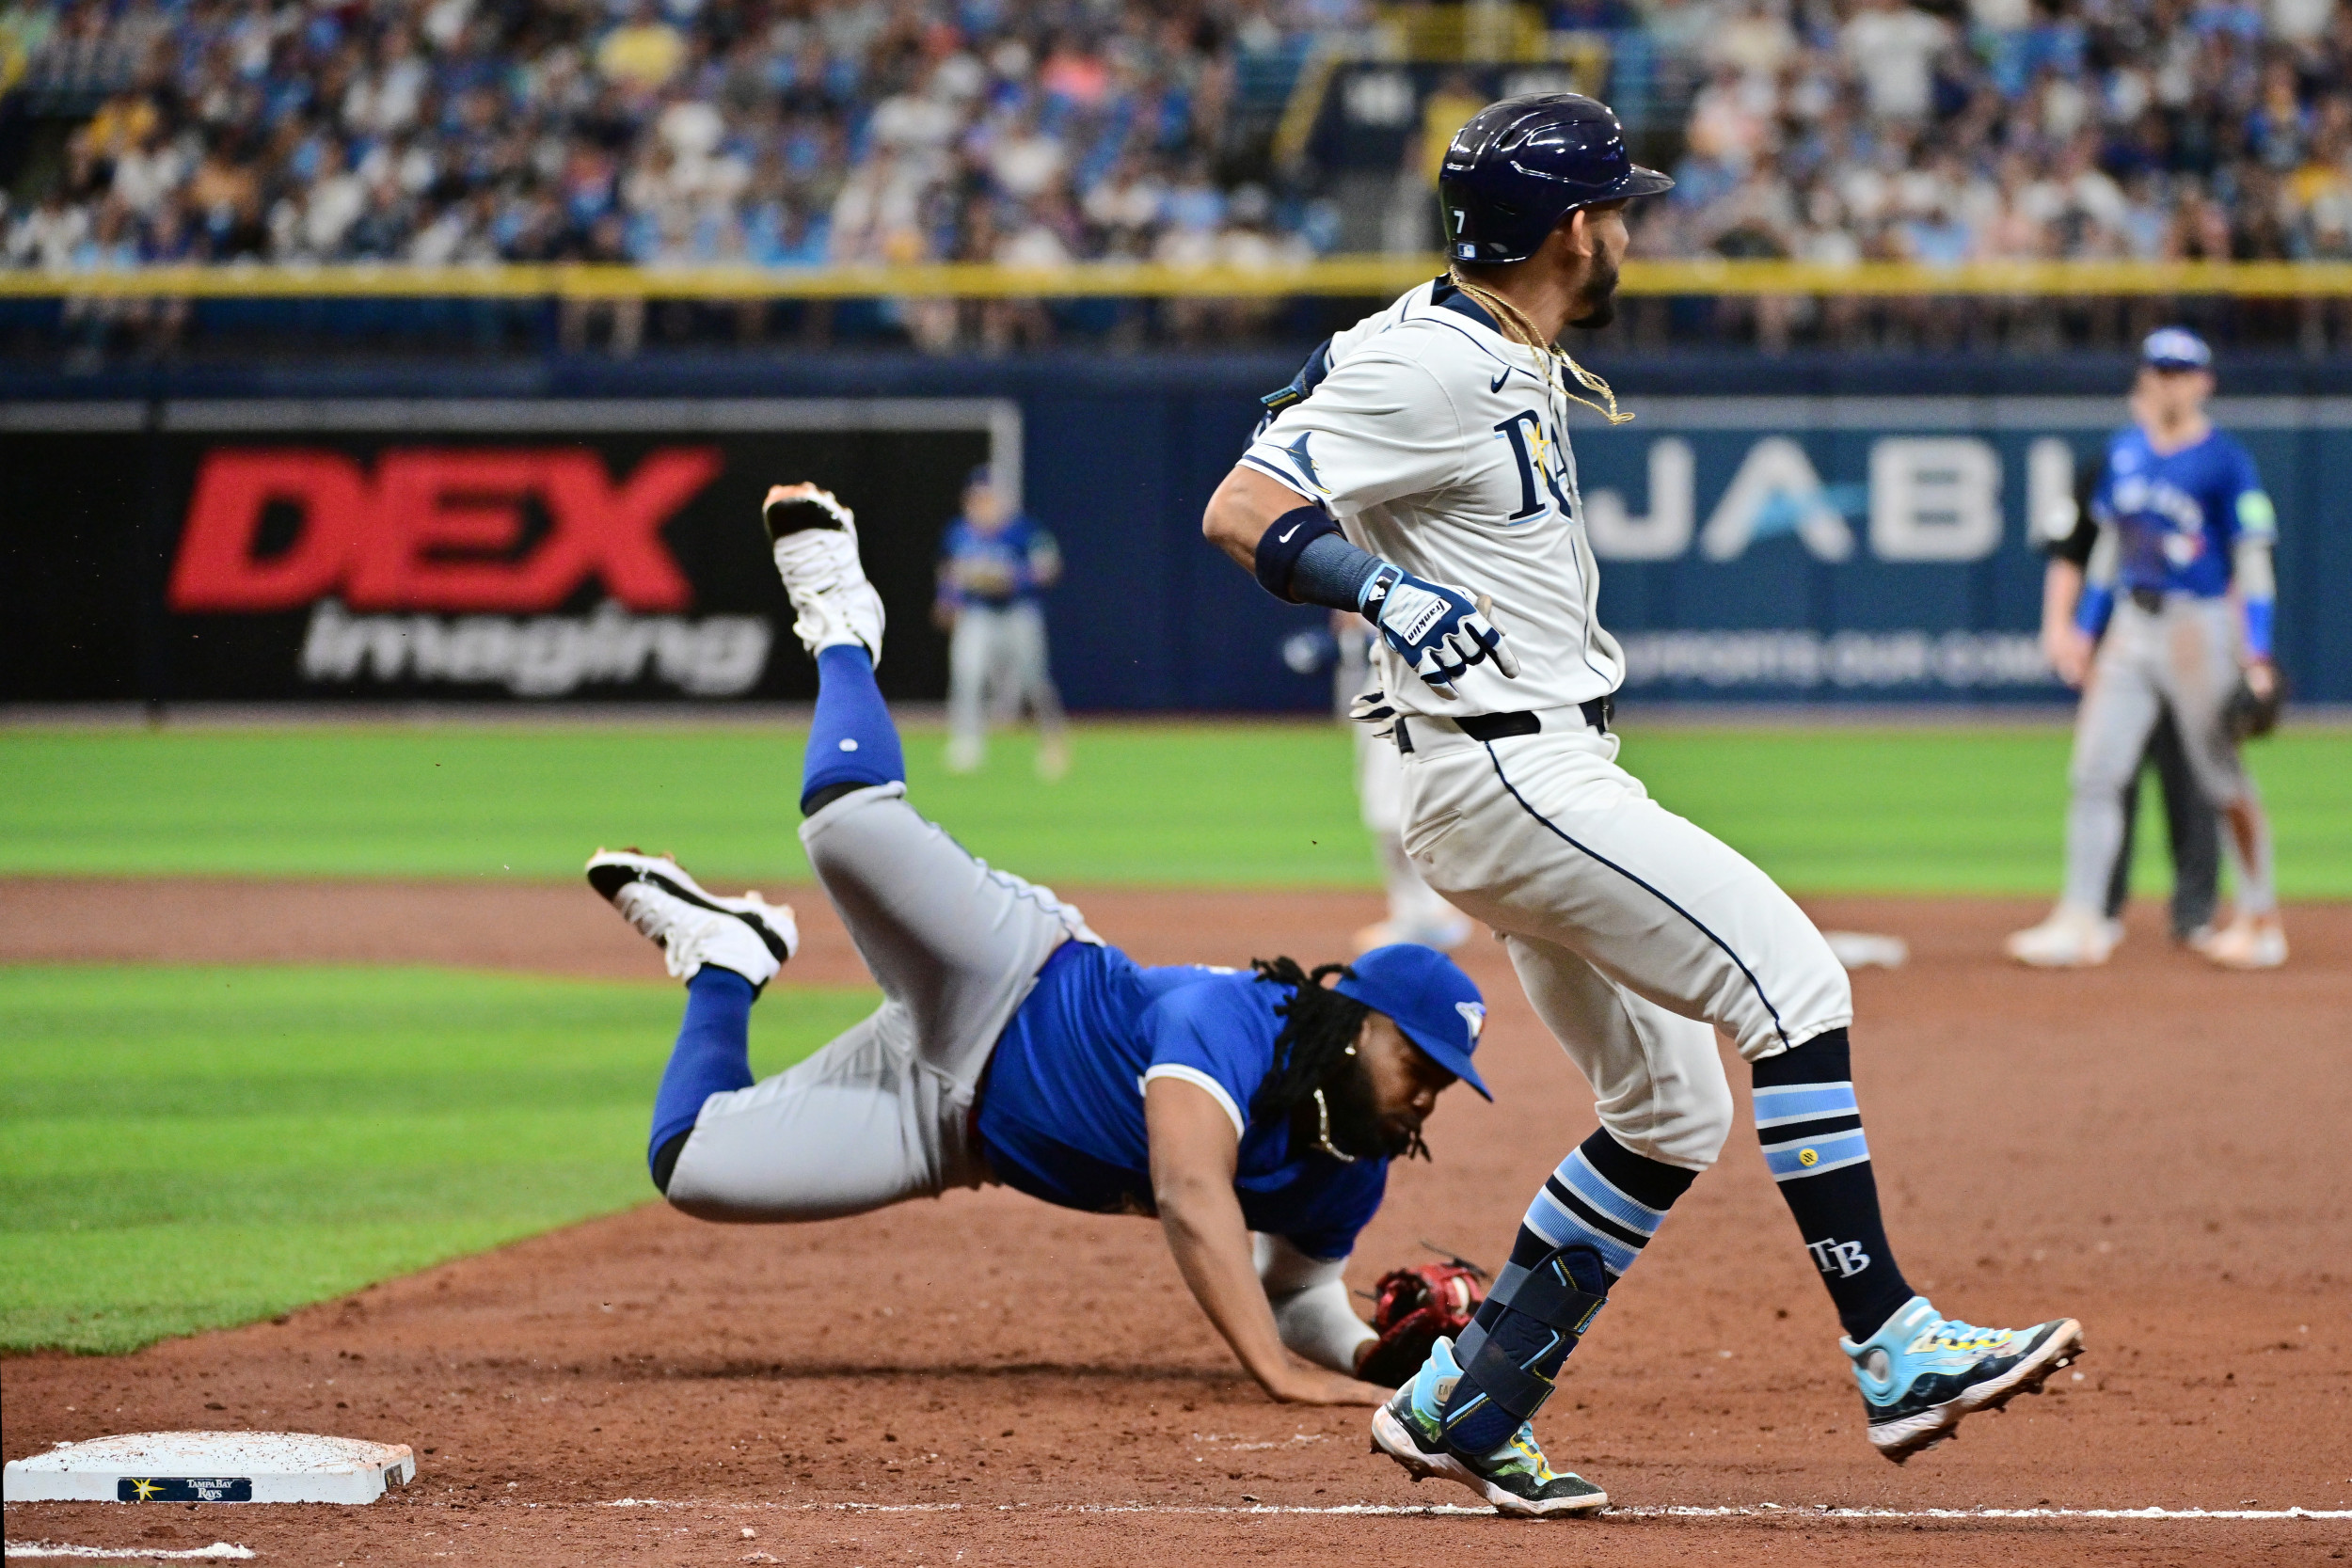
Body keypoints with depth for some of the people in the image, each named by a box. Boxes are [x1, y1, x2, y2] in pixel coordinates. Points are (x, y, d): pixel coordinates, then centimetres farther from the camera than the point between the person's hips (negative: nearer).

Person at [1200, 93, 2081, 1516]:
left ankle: (1467, 1403, 15)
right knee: (1791, 979, -17)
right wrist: (1393, 596, -36)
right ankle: (1895, 1354, -18)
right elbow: (1244, 512, -22)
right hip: (1510, 774, -11)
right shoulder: (1433, 368, -15)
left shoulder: (1513, 362, 15)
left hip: (1550, 777, 11)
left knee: (1673, 1114, 12)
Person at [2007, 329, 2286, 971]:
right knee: (2094, 770, -1)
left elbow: (2254, 562, -8)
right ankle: (2080, 922, 2)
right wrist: (2083, 629, 15)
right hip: (2131, 626, 6)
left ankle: (2263, 920, 13)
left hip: (2199, 627, -6)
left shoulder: (2226, 462, -8)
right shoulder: (2125, 452, 10)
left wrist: (2257, 658, -14)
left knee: (2223, 778, 1)